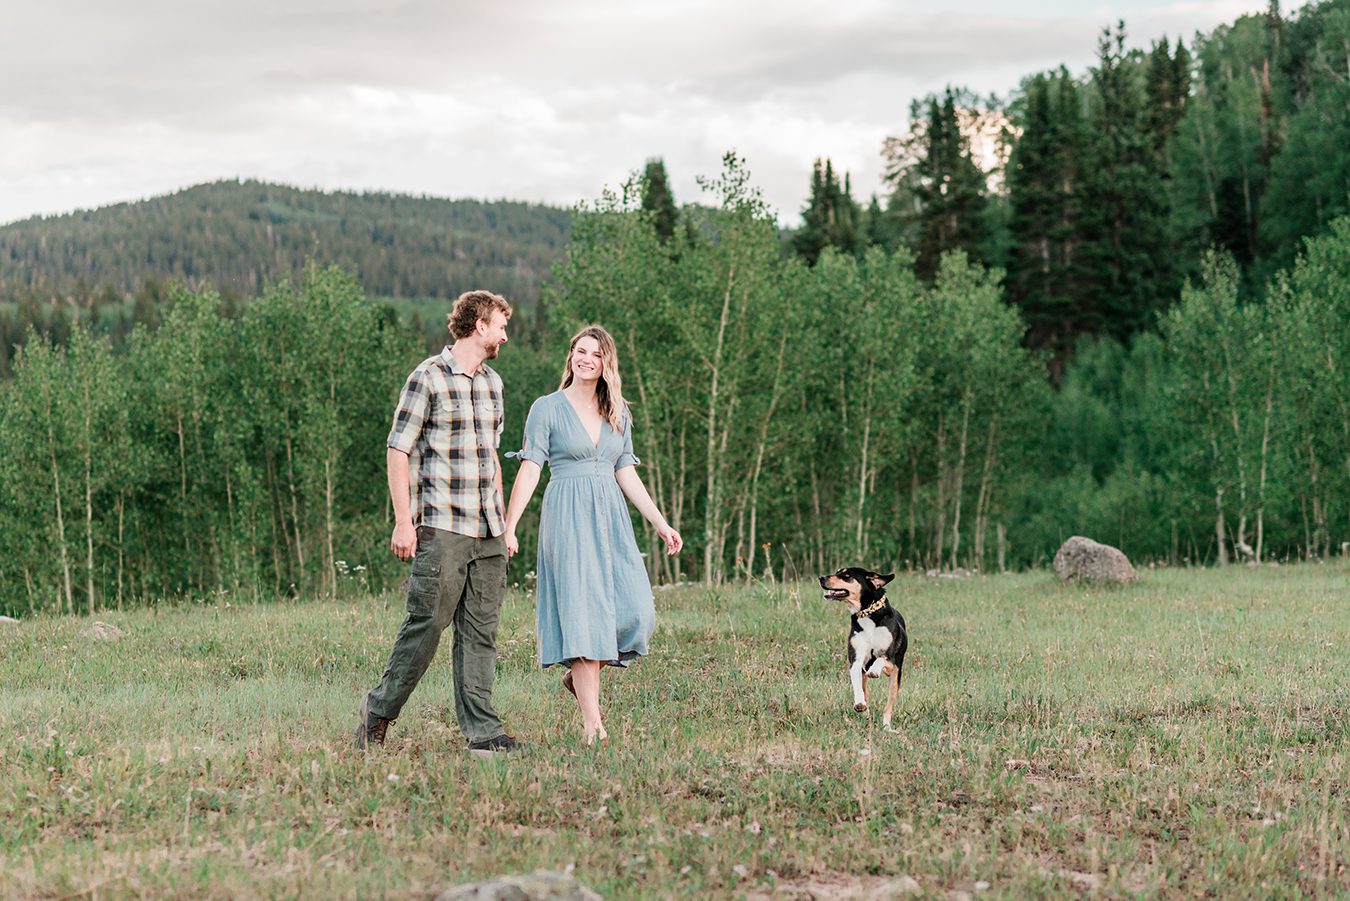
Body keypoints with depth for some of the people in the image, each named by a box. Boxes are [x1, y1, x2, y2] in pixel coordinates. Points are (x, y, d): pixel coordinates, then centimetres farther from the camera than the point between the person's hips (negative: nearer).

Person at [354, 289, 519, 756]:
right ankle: (380, 708, 11)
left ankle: (482, 729, 6)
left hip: (488, 532, 7)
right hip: (441, 527, -6)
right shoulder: (428, 378, -5)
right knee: (427, 624, -6)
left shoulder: (492, 382, 16)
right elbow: (398, 450, -6)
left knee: (481, 631, 5)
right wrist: (403, 522, -11)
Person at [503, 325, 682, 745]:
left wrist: (661, 523, 10)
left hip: (611, 517, 5)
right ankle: (591, 720, -9)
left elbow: (626, 473, 16)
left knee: (635, 611, -8)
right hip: (567, 517, -5)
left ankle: (580, 675, 18)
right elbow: (529, 470, -5)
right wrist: (509, 527, -13)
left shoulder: (618, 414, 15)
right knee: (582, 614, -10)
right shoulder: (547, 408, 0)